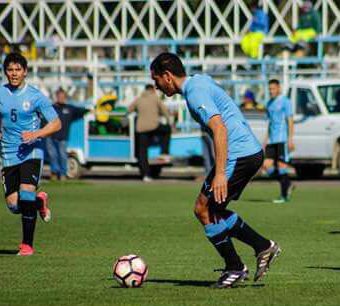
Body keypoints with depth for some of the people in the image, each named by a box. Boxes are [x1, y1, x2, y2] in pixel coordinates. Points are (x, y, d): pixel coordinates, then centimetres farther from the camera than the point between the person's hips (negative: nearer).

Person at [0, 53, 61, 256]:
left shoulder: (35, 96, -5)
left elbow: (56, 124, -4)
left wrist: (36, 134, -19)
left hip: (32, 152, -4)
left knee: (26, 195, -21)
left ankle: (27, 245, -8)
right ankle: (40, 201, 34)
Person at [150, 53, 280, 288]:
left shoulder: (195, 93, -16)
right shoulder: (201, 81, 16)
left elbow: (219, 128, -26)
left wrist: (220, 174, -29)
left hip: (238, 156, -10)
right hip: (251, 152, 10)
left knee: (204, 210, -2)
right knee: (208, 209, 15)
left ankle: (235, 268, 5)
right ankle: (263, 246, 14)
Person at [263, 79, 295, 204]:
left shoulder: (285, 101, -5)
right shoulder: (269, 104, 18)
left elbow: (290, 121, -9)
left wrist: (290, 139, -16)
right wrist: (266, 140, 18)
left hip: (282, 139, -7)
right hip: (272, 140, 7)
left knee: (281, 165, -8)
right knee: (267, 165, -2)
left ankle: (284, 196, -4)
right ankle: (288, 185, 13)